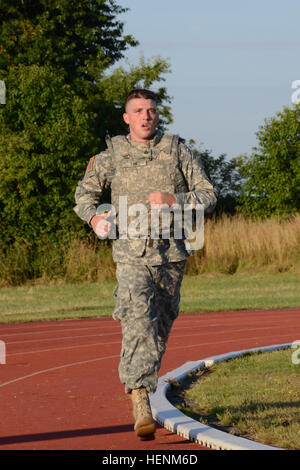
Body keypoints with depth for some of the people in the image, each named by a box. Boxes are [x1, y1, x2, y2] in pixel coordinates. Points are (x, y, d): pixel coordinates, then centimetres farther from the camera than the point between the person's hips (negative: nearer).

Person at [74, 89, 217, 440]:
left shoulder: (177, 151, 7)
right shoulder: (111, 157, 6)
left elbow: (208, 196, 6)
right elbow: (84, 193, 17)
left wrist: (173, 199, -12)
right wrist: (94, 217, -5)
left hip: (171, 254, 3)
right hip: (132, 254, -2)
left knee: (160, 329, 11)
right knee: (138, 325, -20)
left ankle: (137, 382, 36)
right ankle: (141, 408, -29)